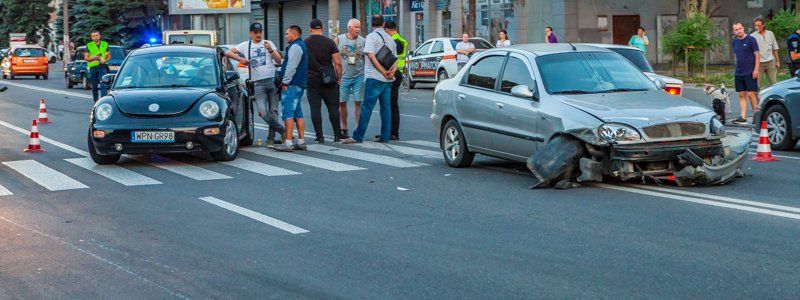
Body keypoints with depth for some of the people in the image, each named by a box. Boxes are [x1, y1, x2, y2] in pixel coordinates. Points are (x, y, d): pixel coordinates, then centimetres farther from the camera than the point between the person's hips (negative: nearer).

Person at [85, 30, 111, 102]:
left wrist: (105, 60, -9)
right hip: (93, 67, 1)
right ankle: (96, 101, 17)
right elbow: (86, 58, 5)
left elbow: (109, 56, 13)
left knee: (103, 85, -14)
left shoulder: (105, 44, 11)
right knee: (94, 87, 6)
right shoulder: (89, 45, 8)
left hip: (103, 67, -1)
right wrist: (93, 58, -15)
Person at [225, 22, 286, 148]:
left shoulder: (268, 43, 14)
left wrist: (271, 50, -10)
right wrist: (239, 58, -7)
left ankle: (271, 138, 4)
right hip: (258, 84, 0)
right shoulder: (245, 45, 14)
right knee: (263, 113, -13)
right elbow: (228, 53, 8)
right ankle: (283, 131, 0)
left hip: (272, 81, 0)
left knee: (273, 111, -3)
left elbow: (279, 61, 5)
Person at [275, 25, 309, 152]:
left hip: (291, 85, -10)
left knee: (288, 114, -11)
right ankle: (301, 142, 12)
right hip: (300, 85, 10)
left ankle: (288, 143, -14)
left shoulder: (295, 47, -12)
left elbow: (291, 67, -20)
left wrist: (285, 82, -16)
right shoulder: (302, 45, 21)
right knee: (298, 114, 11)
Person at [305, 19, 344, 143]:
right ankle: (337, 135, 4)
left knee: (315, 108, 2)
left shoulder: (305, 43, 1)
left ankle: (319, 136, 0)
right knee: (333, 107, 5)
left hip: (311, 80, 0)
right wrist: (339, 78, 6)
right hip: (329, 80, 0)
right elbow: (338, 62, -3)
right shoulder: (329, 42, -1)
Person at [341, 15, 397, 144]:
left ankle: (357, 136, -7)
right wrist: (391, 71, -2)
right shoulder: (389, 38, 17)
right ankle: (385, 136, 10)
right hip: (388, 80, 7)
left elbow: (371, 56, -16)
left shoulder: (371, 37, -6)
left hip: (375, 78, -7)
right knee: (385, 108, 10)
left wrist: (383, 71, -15)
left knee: (366, 108, -6)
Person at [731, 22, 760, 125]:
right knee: (741, 95, 5)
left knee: (750, 94, -7)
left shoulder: (751, 39, -7)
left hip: (750, 73, -6)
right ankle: (743, 117, 8)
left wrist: (756, 69, -13)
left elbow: (757, 55, -7)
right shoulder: (735, 42, 11)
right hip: (738, 73, 6)